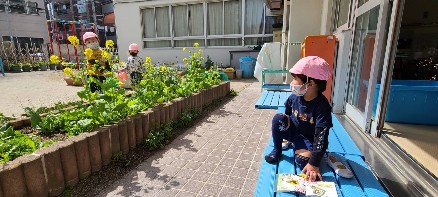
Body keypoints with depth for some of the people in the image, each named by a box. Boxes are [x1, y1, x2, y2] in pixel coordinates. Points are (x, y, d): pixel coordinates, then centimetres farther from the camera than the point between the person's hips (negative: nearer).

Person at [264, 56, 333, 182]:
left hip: (309, 139, -4)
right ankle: (277, 150, -3)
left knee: (302, 160, -30)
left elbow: (321, 137, -31)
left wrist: (314, 164, -33)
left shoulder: (322, 106, -29)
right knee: (278, 118, -23)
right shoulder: (294, 97, -14)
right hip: (293, 131, 4)